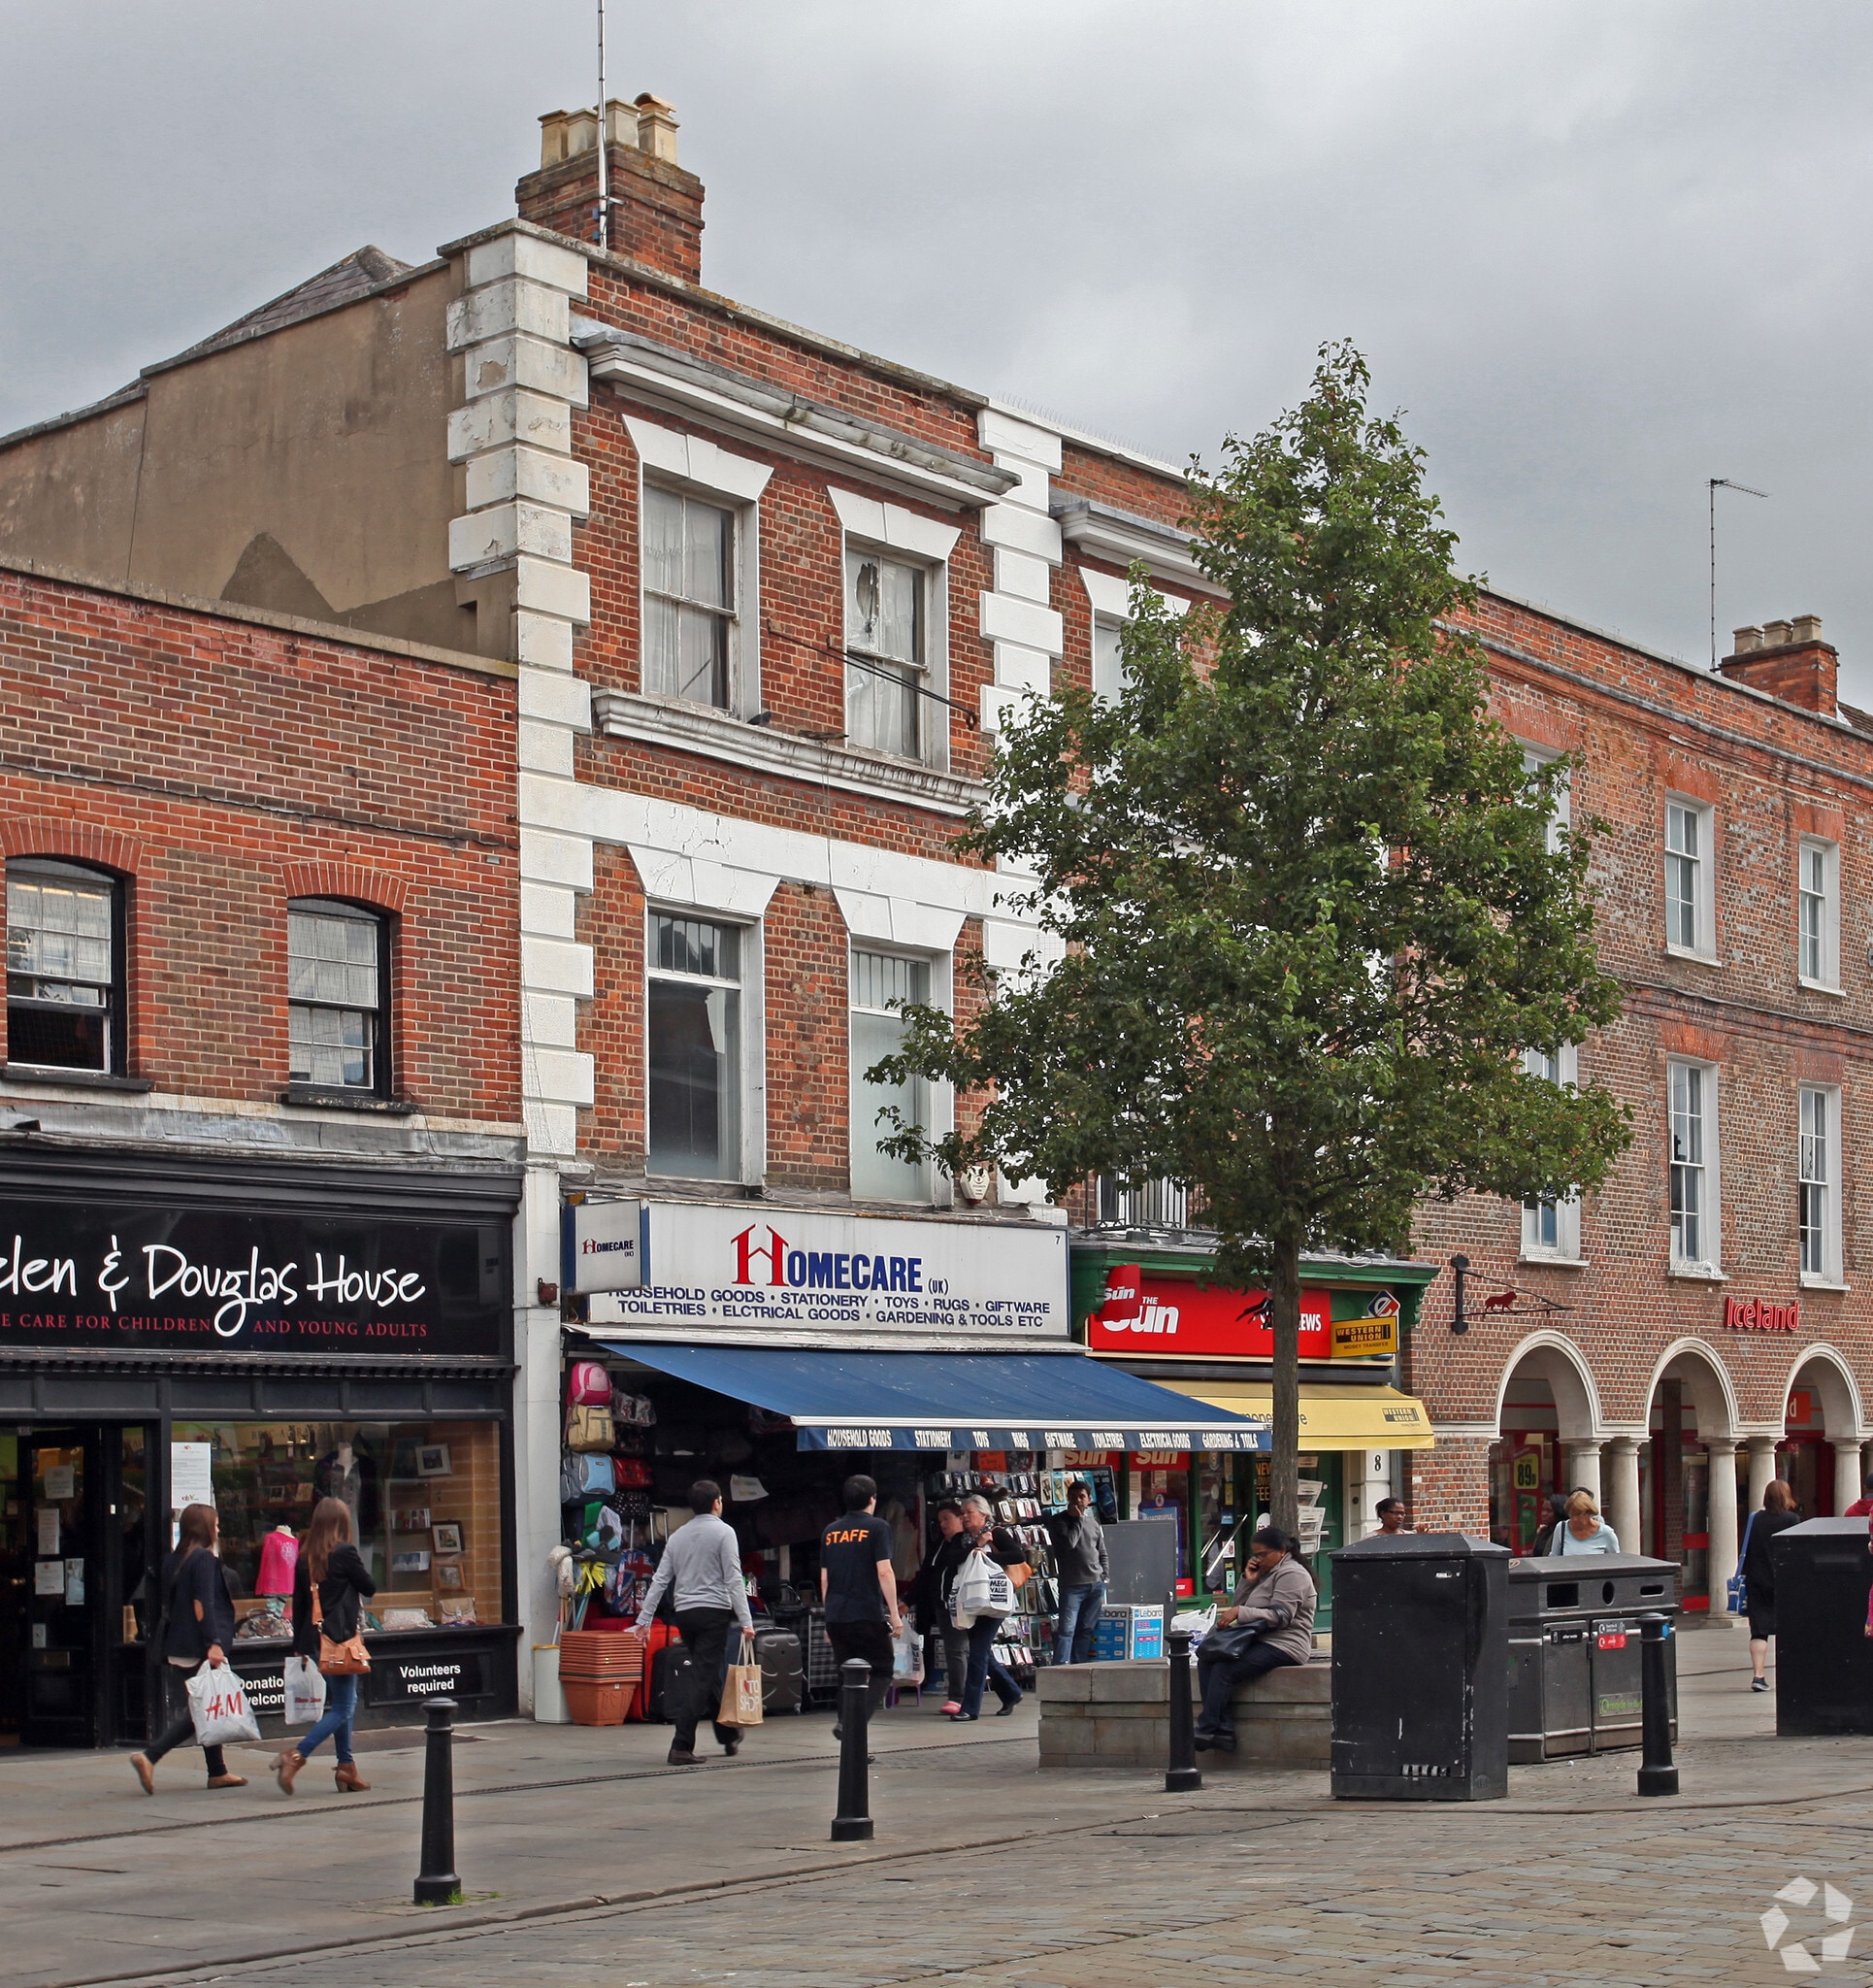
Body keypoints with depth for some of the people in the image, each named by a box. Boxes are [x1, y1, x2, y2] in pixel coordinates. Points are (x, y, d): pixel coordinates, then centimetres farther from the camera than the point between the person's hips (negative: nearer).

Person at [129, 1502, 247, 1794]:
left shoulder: (173, 1561, 14)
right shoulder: (204, 1558, -11)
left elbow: (167, 1605, 17)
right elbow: (203, 1604, -19)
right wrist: (213, 1644, -22)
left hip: (178, 1648, 9)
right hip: (198, 1648, -9)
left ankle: (218, 1772, 16)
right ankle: (150, 1758, -15)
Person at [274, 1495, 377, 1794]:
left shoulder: (304, 1559, 7)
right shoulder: (345, 1553, -11)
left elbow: (298, 1603, 10)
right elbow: (369, 1588, -2)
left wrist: (299, 1646, 15)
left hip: (313, 1638, 7)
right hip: (340, 1639, -7)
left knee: (343, 1703, 17)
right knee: (342, 1708, -2)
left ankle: (346, 1768, 18)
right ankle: (296, 1756, -15)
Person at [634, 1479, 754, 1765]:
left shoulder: (678, 1535, 12)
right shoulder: (723, 1532, -4)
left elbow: (660, 1580, 9)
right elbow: (733, 1580, -11)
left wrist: (644, 1619, 9)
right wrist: (745, 1620, -12)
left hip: (685, 1613, 6)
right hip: (713, 1612, -6)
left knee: (709, 1676, 18)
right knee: (703, 1680, -7)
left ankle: (728, 1736, 31)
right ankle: (681, 1746, -15)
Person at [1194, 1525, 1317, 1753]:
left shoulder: (1291, 1574, -6)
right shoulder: (1266, 1573, 24)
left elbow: (1280, 1616, -19)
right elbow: (1237, 1605, 22)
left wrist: (1239, 1613, -23)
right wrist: (1248, 1581, 6)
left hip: (1283, 1646, -10)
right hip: (1260, 1640, 10)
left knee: (1224, 1670, -27)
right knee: (1205, 1662, -14)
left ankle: (1206, 1732, -25)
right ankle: (1224, 1731, -22)